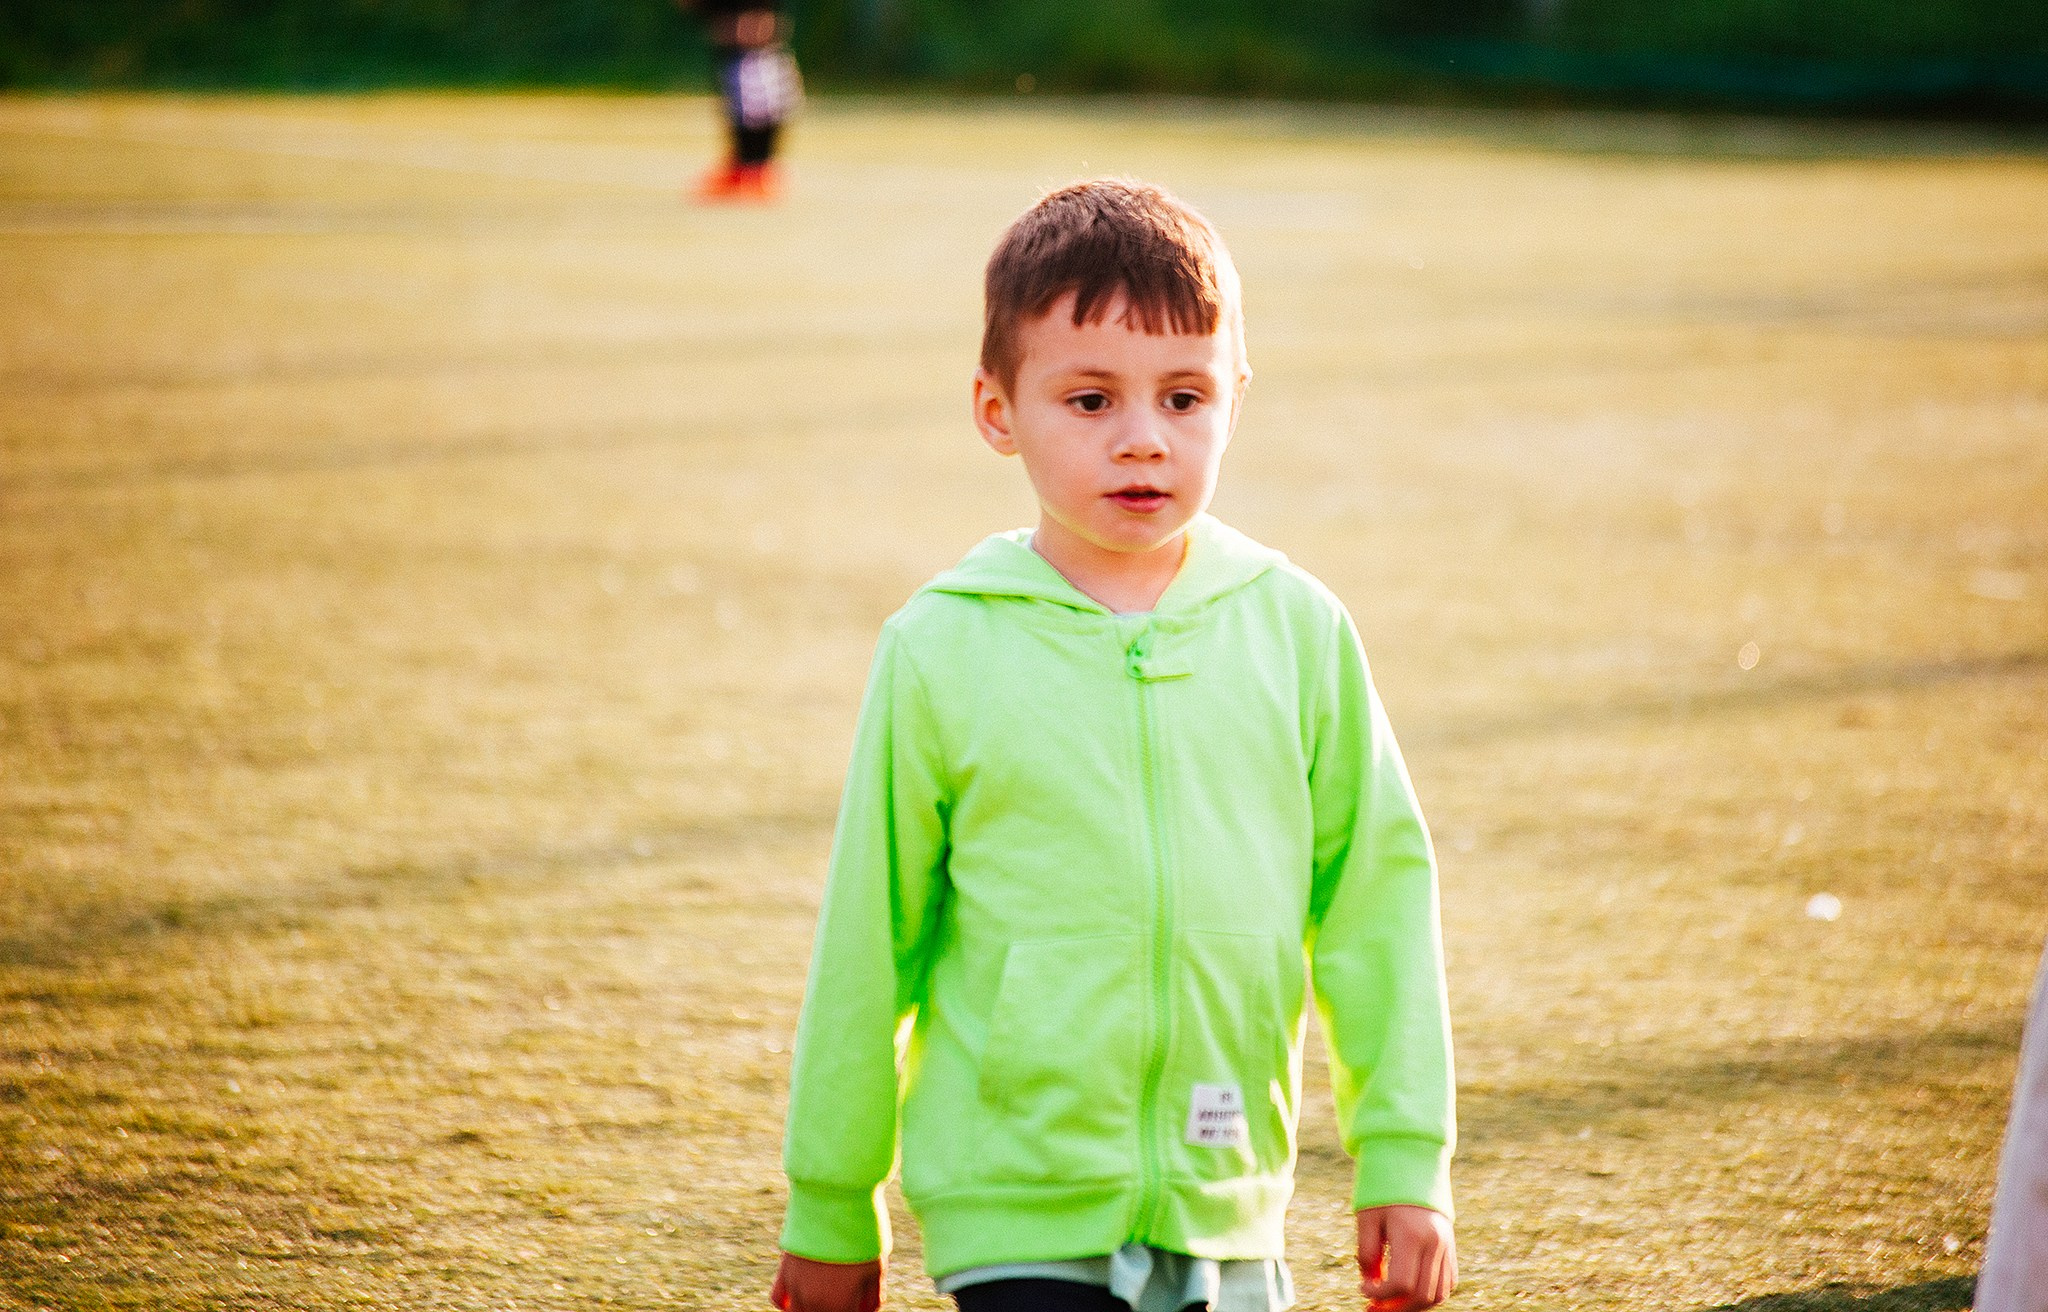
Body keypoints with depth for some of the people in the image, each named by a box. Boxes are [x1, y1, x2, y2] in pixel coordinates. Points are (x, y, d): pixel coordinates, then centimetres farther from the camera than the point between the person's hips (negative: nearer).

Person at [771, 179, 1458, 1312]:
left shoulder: (1296, 629, 1)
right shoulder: (941, 652, -6)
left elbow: (1376, 893, 7)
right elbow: (867, 942, 1)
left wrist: (1403, 1158, 6)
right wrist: (831, 1216, 7)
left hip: (1227, 1217, 3)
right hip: (1020, 1214, -3)